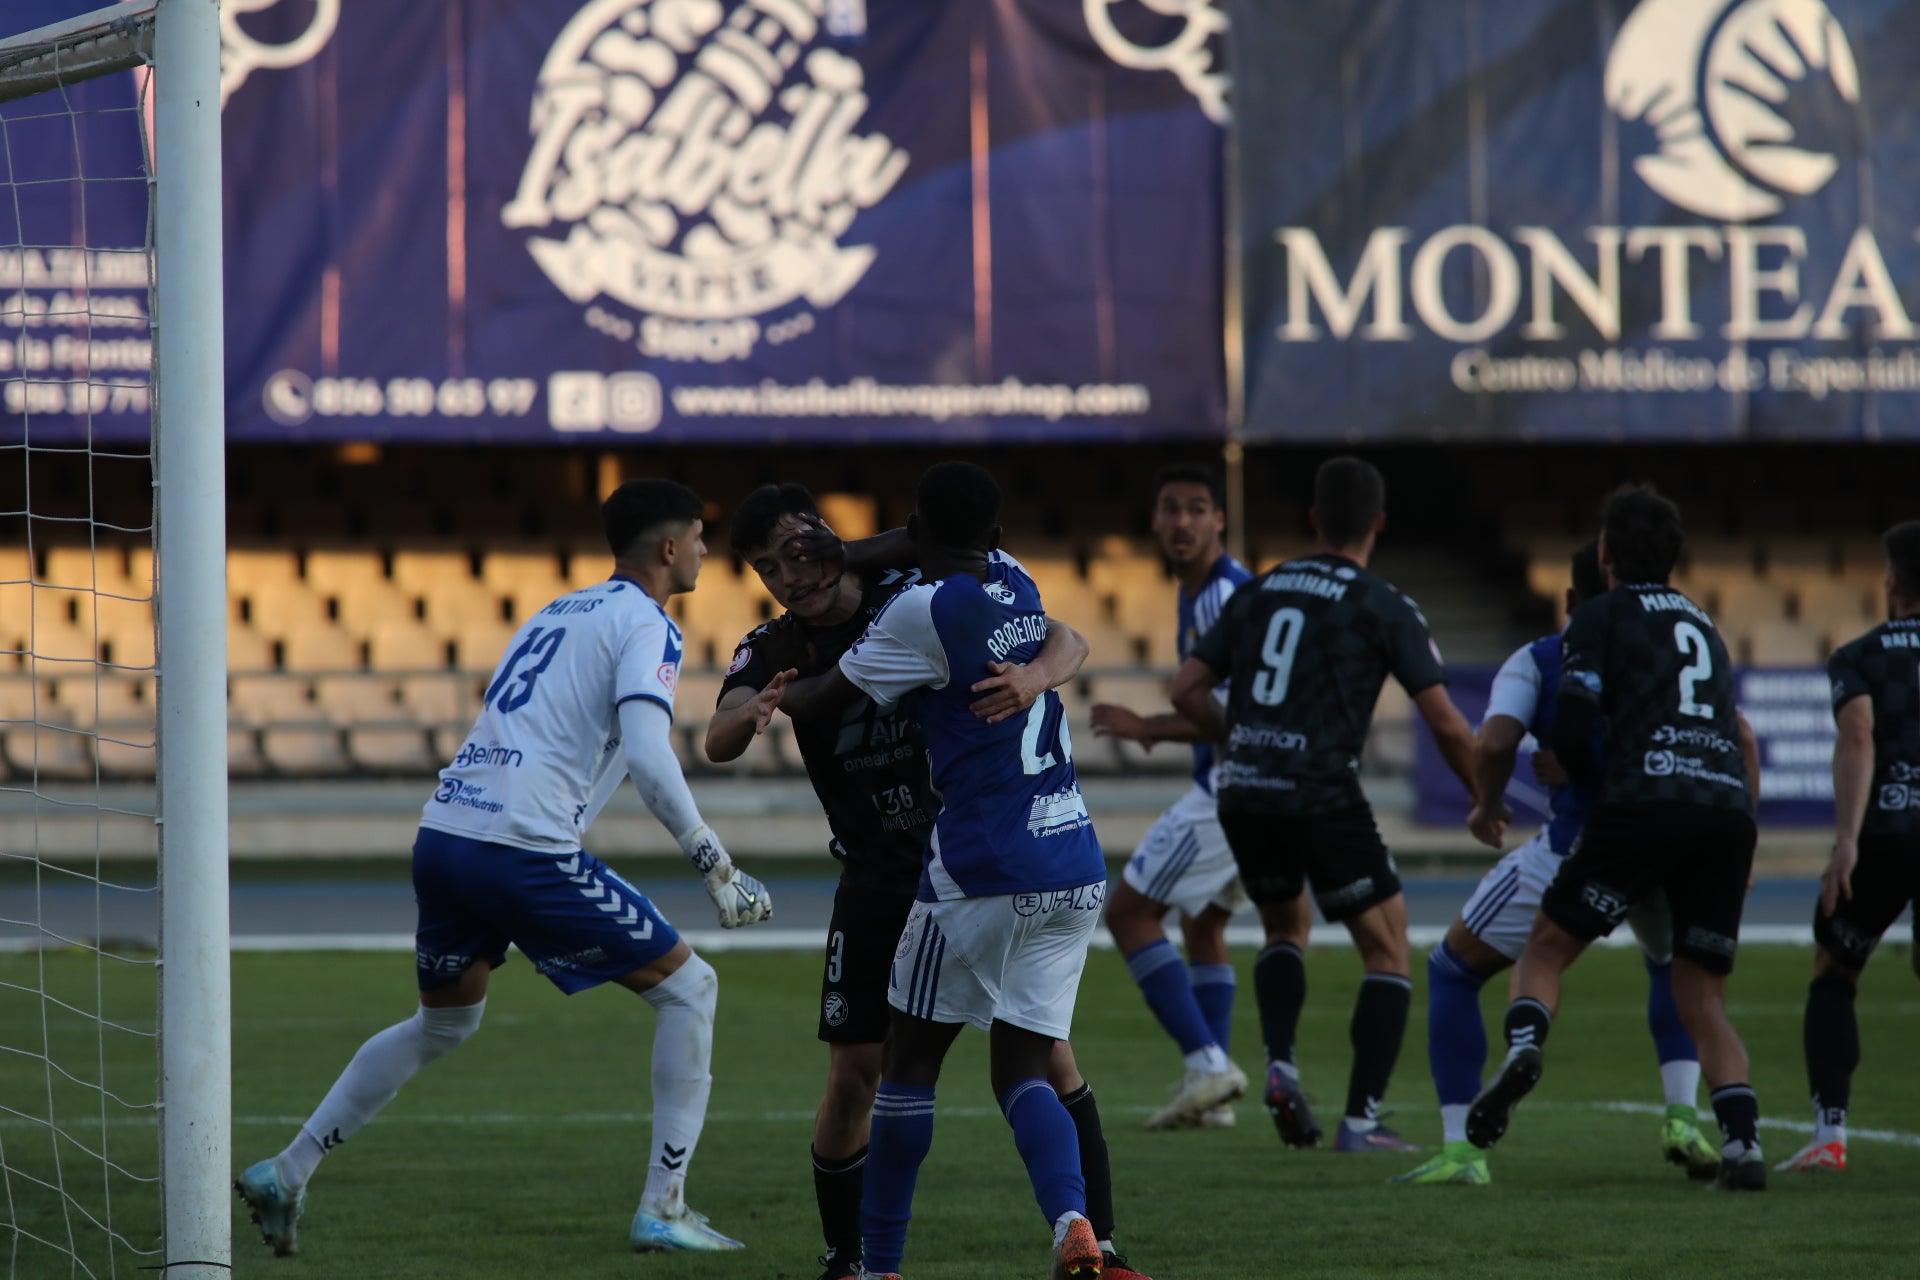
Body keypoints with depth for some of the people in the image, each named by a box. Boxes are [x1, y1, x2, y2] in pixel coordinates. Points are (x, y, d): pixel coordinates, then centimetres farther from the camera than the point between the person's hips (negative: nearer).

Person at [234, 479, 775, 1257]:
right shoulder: (646, 625, -2)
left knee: (443, 1024, 29)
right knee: (688, 989, 5)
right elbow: (648, 757, -16)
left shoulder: (559, 612, 24)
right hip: (523, 850, -8)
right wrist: (715, 867, -11)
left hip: (442, 834, 8)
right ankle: (662, 1210, 1)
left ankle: (287, 1173, 25)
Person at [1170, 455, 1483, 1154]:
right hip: (1323, 799, -5)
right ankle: (1361, 1118, -3)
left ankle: (1280, 1064, 6)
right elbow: (1447, 725, -5)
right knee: (1387, 951, 8)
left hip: (1242, 795, 5)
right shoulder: (1384, 607, -1)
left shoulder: (1258, 591, 13)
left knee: (1285, 927, 29)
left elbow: (1187, 689, 12)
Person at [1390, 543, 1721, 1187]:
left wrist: (1488, 806, 10)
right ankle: (1682, 1116, 17)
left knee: (1452, 971, 16)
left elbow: (1494, 742, -10)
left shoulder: (1537, 661, 6)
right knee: (1673, 965, 37)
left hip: (1572, 849, -3)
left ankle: (1460, 1149, 5)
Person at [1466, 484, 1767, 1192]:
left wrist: (1591, 782, 21)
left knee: (1546, 946, 9)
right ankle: (1743, 1142, -9)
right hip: (1729, 810, 4)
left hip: (1645, 799, -4)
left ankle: (1523, 1045, -21)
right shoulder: (1701, 623, 28)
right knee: (1703, 1001, 10)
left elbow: (1571, 729, 0)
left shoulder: (1600, 617, 10)